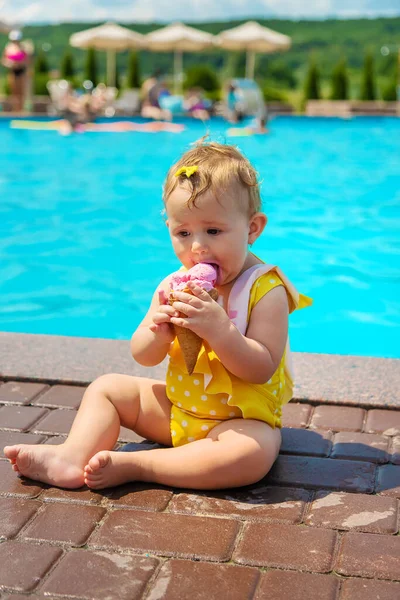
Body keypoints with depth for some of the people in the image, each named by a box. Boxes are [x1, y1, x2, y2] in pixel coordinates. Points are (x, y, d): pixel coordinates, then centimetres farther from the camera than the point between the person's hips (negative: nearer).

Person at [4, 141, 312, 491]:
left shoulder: (265, 290, -16)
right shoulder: (174, 287, -1)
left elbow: (262, 369, -24)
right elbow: (143, 356, 2)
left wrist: (218, 329, -37)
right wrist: (158, 332, -22)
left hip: (241, 418, -5)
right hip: (176, 409, 6)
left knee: (253, 454, -37)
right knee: (106, 387, 5)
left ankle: (132, 465, -28)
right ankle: (72, 456, -16)